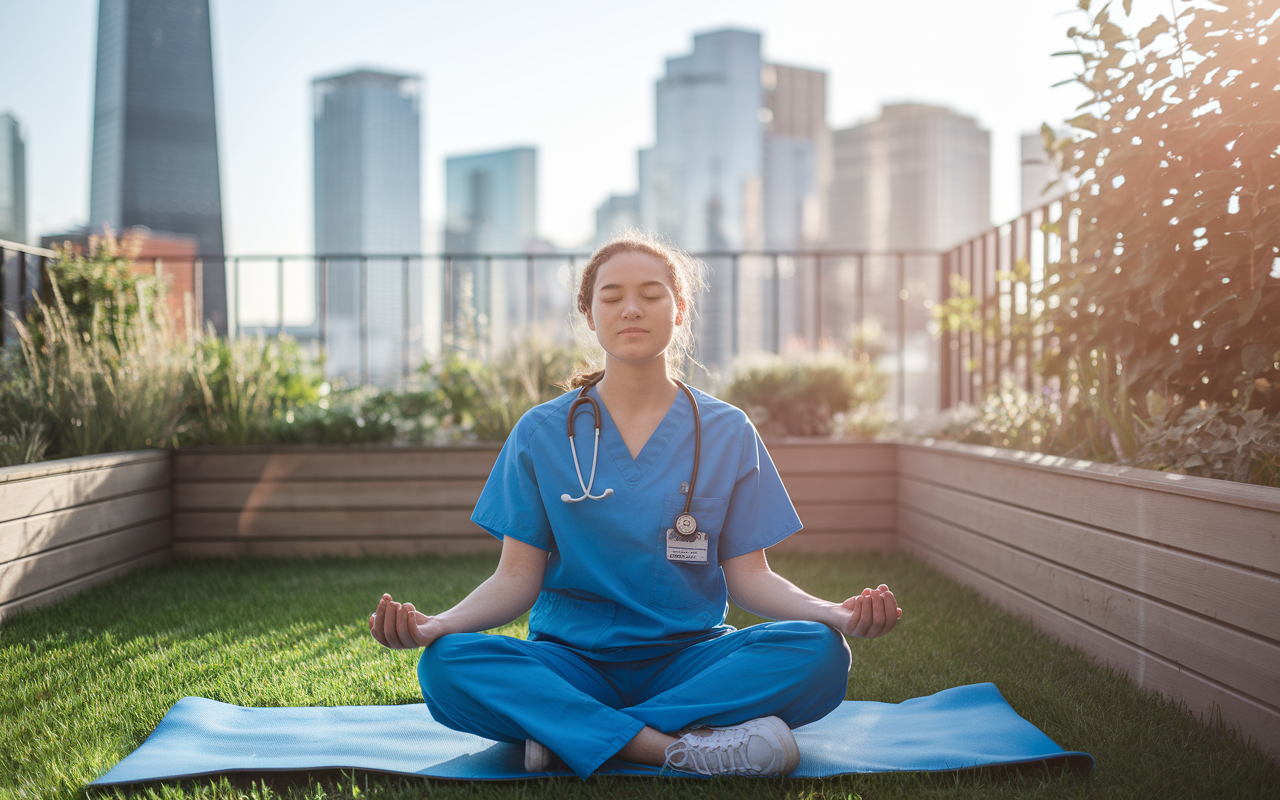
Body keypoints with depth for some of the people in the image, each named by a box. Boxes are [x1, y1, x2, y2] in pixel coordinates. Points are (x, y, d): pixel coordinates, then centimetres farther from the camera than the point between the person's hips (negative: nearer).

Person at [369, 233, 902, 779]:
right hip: (572, 661, -1)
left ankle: (566, 731, -25)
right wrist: (436, 625, -19)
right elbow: (517, 577, 1)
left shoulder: (727, 433, 6)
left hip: (688, 659, 1)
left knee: (820, 655, -28)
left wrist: (834, 613, -17)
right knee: (446, 666, -30)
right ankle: (682, 746, -31)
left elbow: (748, 575, 3)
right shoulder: (541, 433, 5)